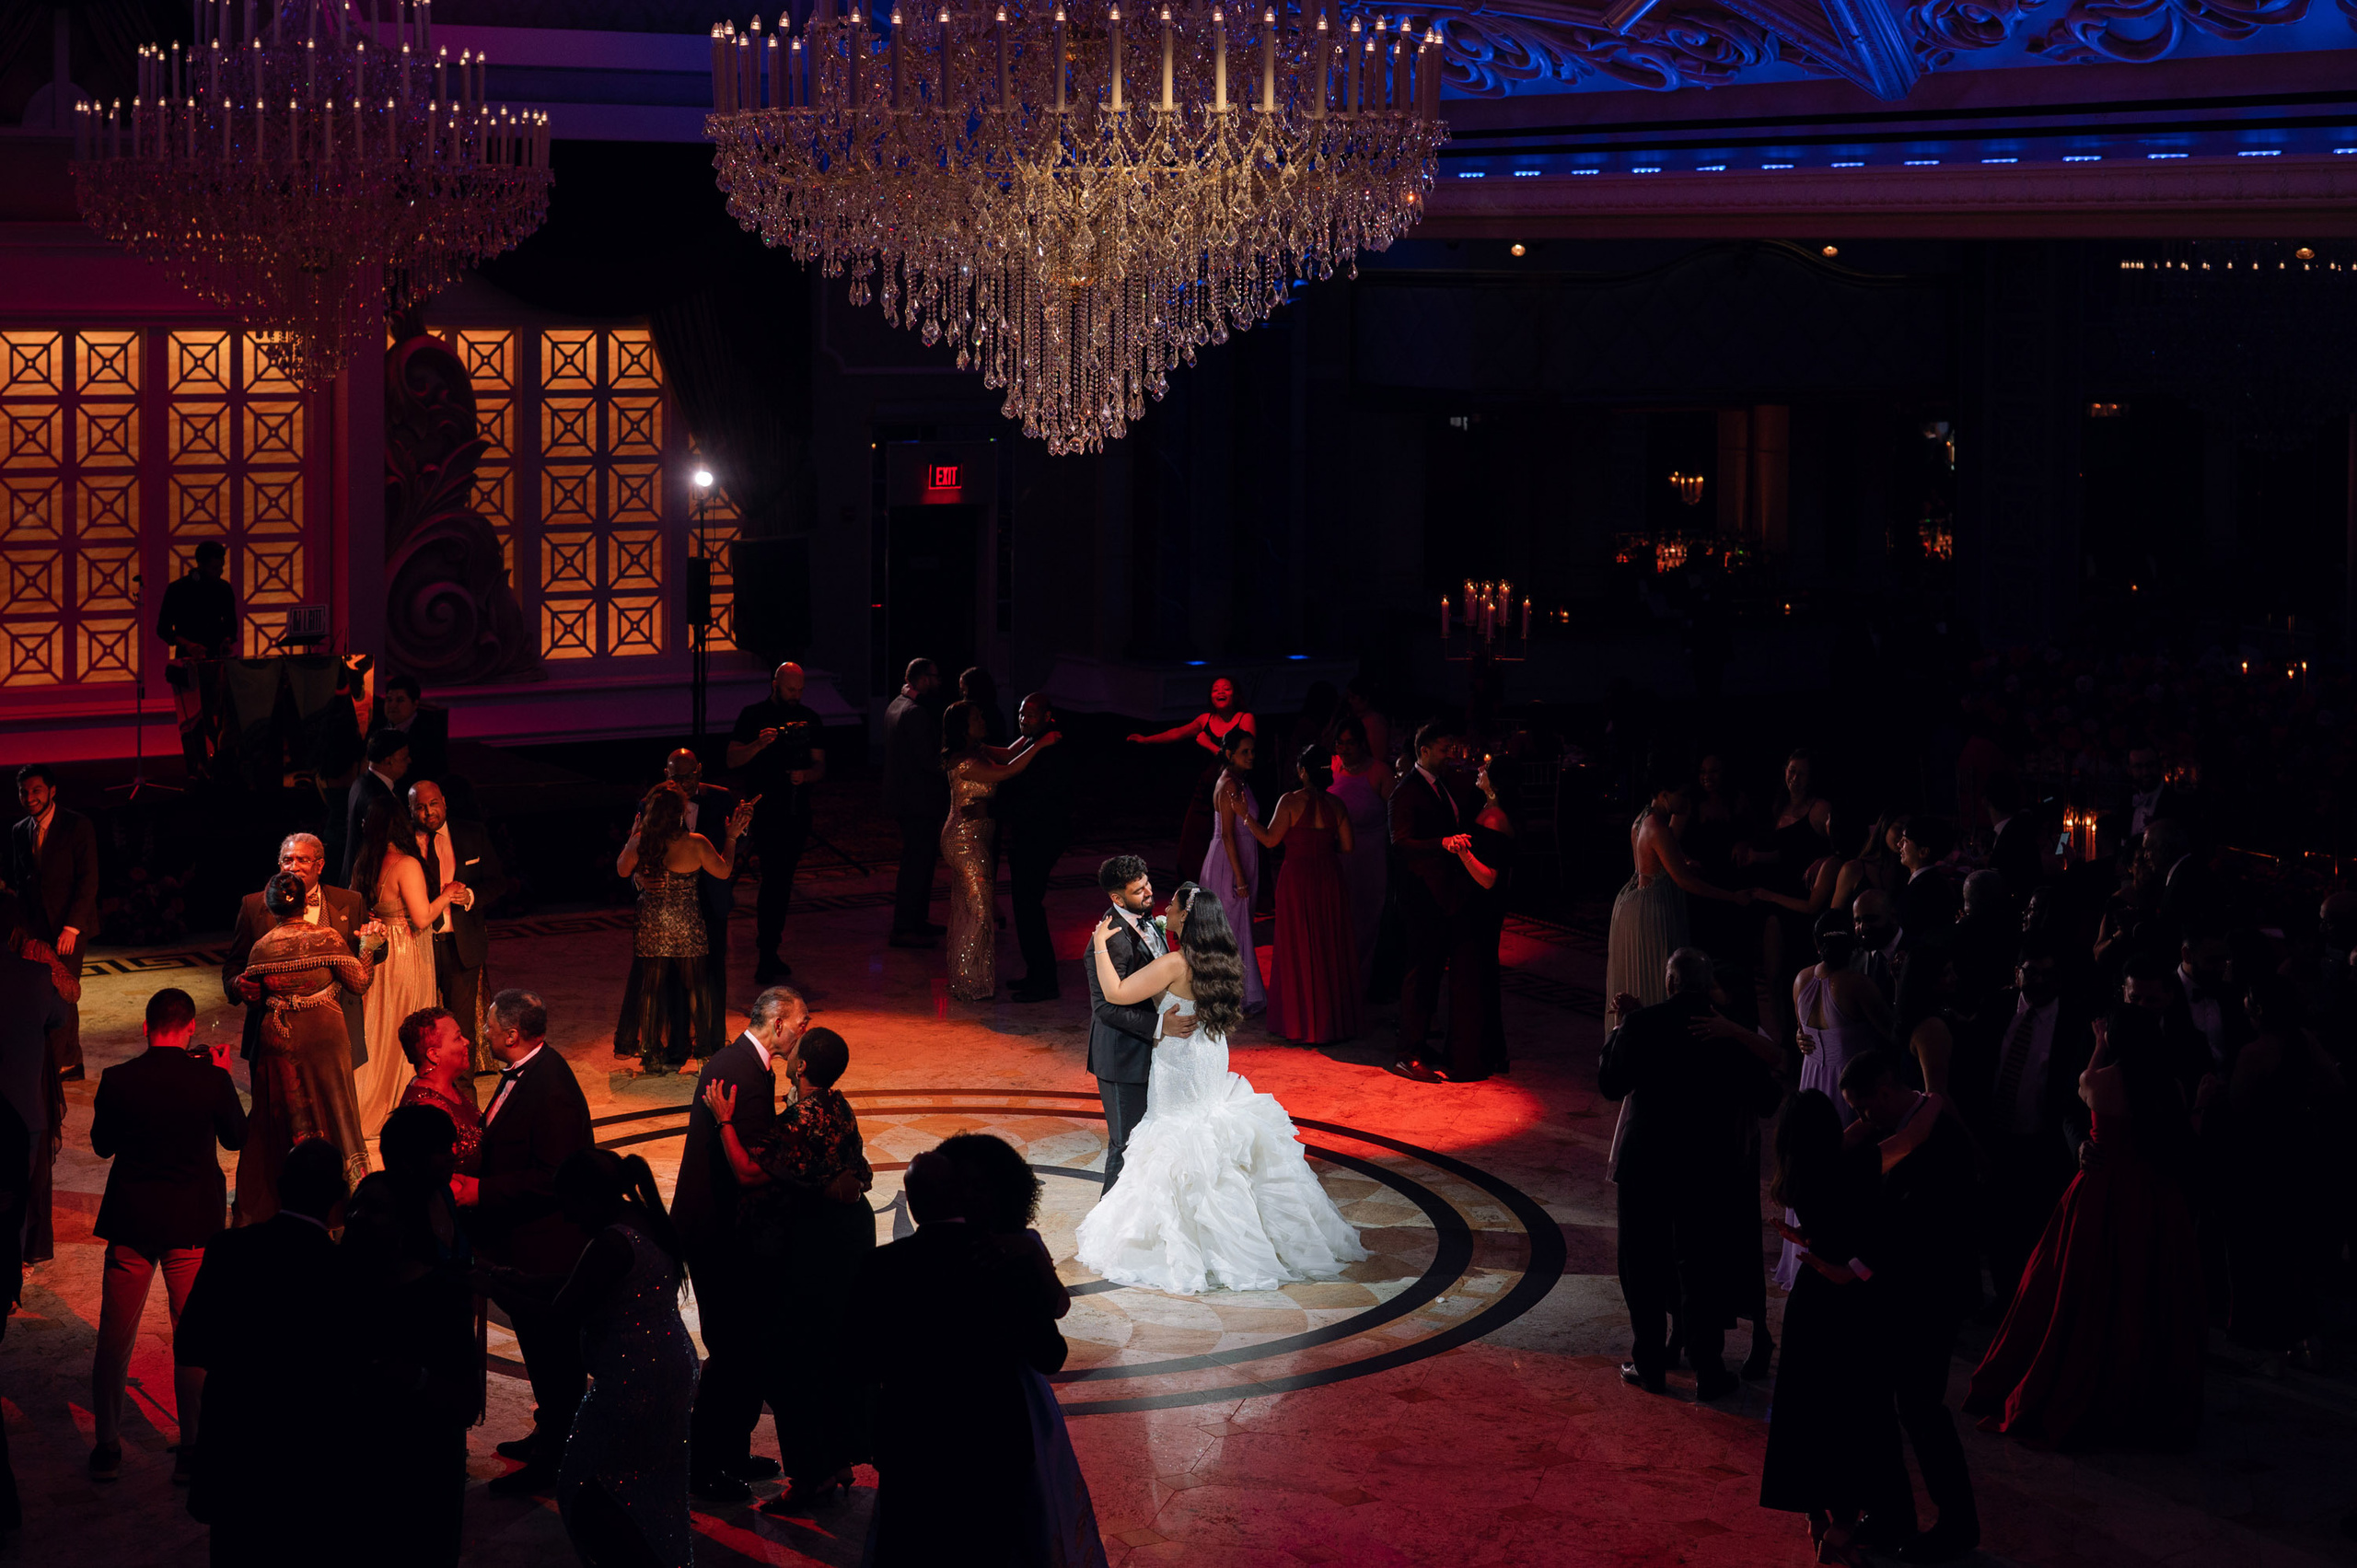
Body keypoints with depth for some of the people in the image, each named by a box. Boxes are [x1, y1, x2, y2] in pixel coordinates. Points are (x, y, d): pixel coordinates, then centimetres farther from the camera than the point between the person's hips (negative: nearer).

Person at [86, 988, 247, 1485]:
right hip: (194, 1223, 0)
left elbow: (102, 1145, 3)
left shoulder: (118, 1080, -11)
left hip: (131, 1221, 0)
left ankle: (106, 1445, 16)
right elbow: (235, 1137, 4)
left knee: (114, 1340, 12)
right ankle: (193, 1447, 14)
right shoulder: (212, 1079, -12)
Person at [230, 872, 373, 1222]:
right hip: (324, 1039, -1)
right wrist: (369, 950, 7)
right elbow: (360, 983, -8)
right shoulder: (327, 940, -12)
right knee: (332, 1111, 11)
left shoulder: (261, 949, -5)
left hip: (278, 1043, 2)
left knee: (282, 1118, 13)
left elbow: (253, 999, 4)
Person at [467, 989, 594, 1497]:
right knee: (539, 1346, 24)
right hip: (523, 1243, 11)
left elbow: (550, 1178, -27)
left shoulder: (551, 1089, -26)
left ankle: (553, 1460, 13)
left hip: (546, 1244, -10)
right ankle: (550, 1434, 39)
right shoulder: (521, 1074, 6)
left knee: (553, 1352, 3)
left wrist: (480, 1190, -27)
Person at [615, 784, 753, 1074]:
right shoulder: (695, 844, -16)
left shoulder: (639, 842, -11)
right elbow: (723, 870, -1)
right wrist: (732, 836, 10)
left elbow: (622, 870, 8)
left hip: (650, 924, 2)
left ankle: (652, 1054, 15)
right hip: (686, 925, -2)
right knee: (695, 983, 15)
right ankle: (704, 1046, 25)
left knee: (651, 986, 12)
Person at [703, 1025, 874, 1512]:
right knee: (834, 1350, 19)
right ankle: (838, 1462, 30)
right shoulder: (837, 1107, 1)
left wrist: (725, 1121, -12)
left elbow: (749, 1173, -22)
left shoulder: (799, 1122, -26)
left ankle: (809, 1476, 7)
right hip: (849, 1232, 10)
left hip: (809, 1248, -10)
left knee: (789, 1360, 2)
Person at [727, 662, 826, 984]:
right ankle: (766, 961, -12)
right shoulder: (754, 716, 0)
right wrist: (759, 744, -22)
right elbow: (733, 760, -5)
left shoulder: (810, 719, 11)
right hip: (766, 810, -5)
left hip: (797, 812, 5)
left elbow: (820, 767, 10)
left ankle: (769, 954, 19)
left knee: (782, 884, 11)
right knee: (773, 882, -12)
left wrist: (806, 775, -13)